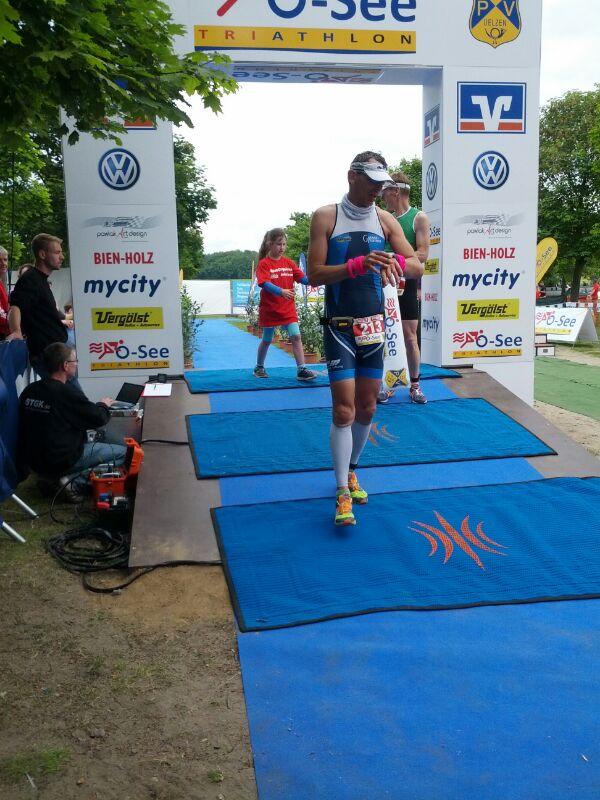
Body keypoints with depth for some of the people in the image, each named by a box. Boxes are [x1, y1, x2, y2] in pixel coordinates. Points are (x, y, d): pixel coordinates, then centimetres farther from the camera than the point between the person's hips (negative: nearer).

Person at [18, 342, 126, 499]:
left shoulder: (29, 390, 1)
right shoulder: (68, 393, -19)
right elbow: (99, 419, -11)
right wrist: (103, 405, 11)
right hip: (62, 461, -8)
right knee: (124, 452, -2)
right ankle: (75, 480, -7)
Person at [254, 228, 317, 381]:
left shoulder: (289, 262, 6)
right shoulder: (263, 264, -7)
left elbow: (302, 278, 0)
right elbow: (265, 283, -21)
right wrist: (281, 291, -37)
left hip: (288, 307, 3)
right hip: (269, 308, -3)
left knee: (296, 336, -10)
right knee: (266, 340, 11)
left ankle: (302, 369, -8)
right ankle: (259, 367, 31)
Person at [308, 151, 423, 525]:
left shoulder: (386, 221, 6)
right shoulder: (326, 217, -5)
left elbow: (417, 267, -1)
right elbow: (315, 275, -12)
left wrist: (395, 262, -25)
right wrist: (359, 264, -26)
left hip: (374, 325, 4)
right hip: (340, 327, -4)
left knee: (367, 408, 11)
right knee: (344, 410, -9)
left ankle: (352, 471, 32)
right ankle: (343, 493, -1)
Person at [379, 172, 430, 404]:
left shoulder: (419, 218, -2)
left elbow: (422, 254, -11)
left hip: (407, 283, -4)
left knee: (410, 336, 0)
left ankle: (415, 385, 11)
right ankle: (384, 384, 12)